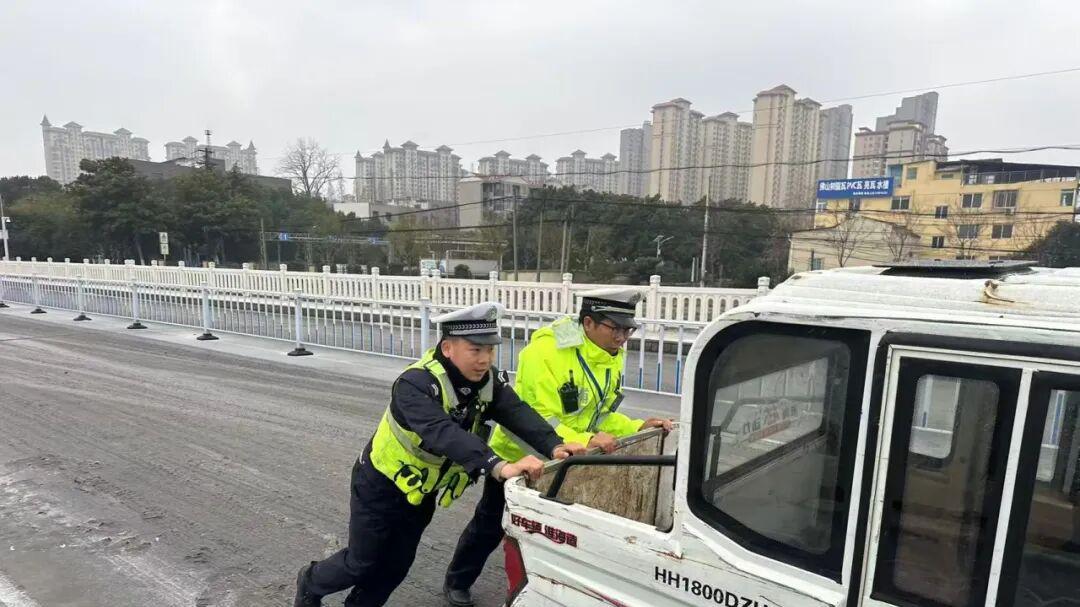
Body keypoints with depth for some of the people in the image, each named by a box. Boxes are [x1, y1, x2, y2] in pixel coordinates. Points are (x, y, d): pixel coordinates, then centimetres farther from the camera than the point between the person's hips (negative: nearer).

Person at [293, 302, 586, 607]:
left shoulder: (488, 380, -13)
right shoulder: (416, 384, -35)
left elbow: (517, 412, -25)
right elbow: (443, 434, -49)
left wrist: (553, 446, -41)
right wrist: (499, 466, -59)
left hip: (421, 491, 6)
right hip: (382, 485, -5)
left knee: (396, 566, 17)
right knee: (362, 563, 12)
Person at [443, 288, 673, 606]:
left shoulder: (612, 356, -8)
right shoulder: (545, 352, -33)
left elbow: (602, 413, 0)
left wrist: (637, 427, -14)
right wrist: (586, 441, -46)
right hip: (519, 457, -6)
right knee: (490, 527, 15)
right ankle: (457, 581, 41)